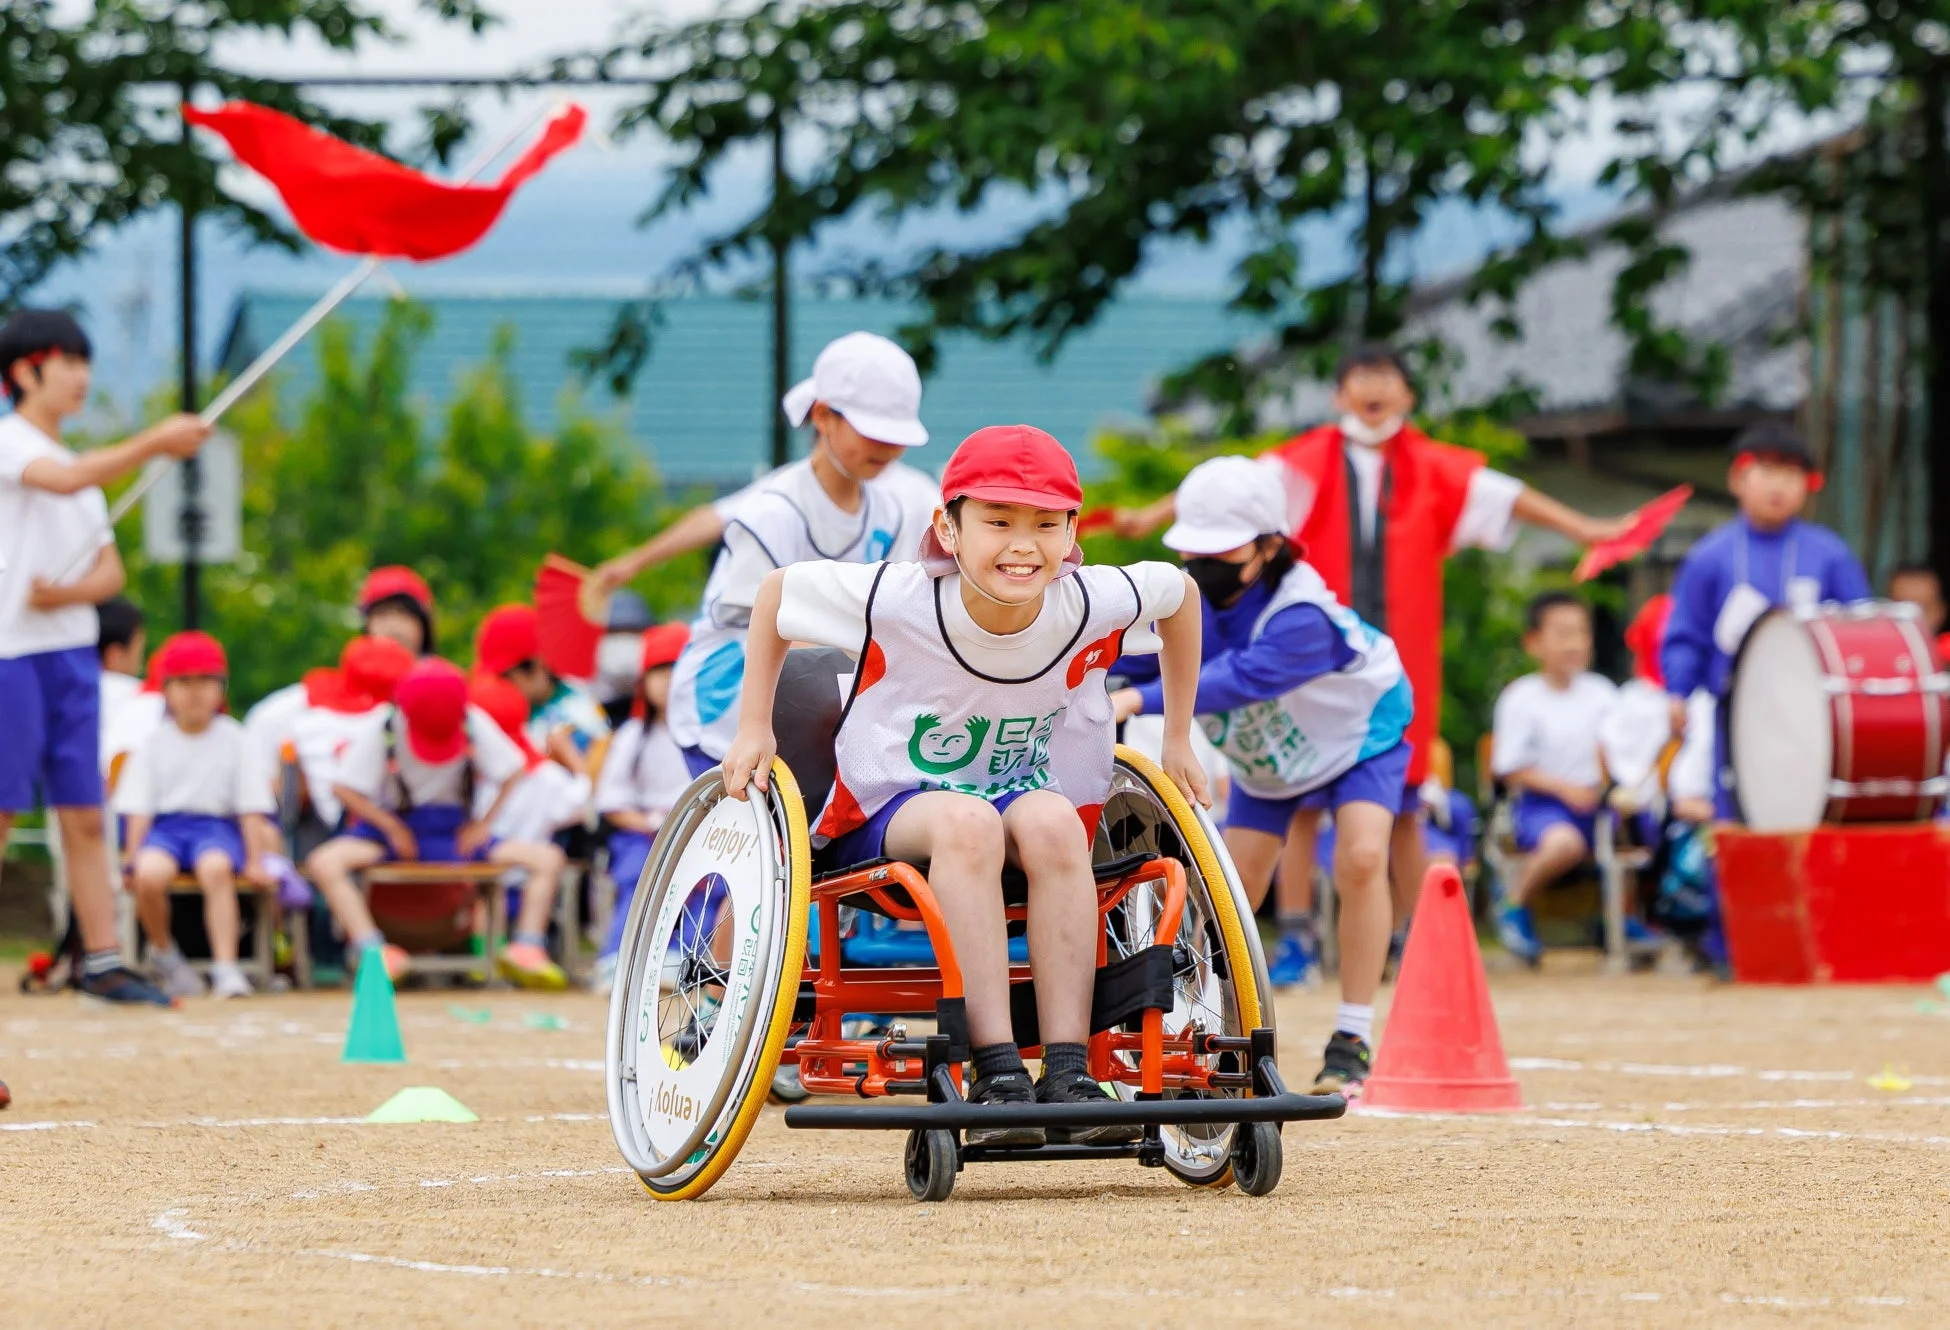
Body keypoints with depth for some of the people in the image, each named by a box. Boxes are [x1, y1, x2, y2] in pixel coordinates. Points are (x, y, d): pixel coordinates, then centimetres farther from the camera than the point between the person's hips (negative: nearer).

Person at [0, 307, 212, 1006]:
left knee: (85, 815, 4)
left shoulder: (82, 466, 19)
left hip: (72, 651, 7)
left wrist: (67, 593, -7)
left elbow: (110, 570, 15)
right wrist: (155, 442, -31)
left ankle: (102, 961, 4)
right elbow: (63, 480, -25)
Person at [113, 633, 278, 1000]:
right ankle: (164, 952, -3)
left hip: (216, 823, -1)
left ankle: (226, 967, -38)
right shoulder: (154, 744, 9)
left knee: (216, 868, -37)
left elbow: (251, 807, 3)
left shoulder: (234, 741, 6)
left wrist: (255, 861, -3)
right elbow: (138, 807, 4)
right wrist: (133, 856, -8)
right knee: (150, 874, -33)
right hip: (165, 824, 1)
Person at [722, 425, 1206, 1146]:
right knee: (966, 821, -39)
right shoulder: (895, 600, -20)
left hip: (1027, 793, 2)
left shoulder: (1090, 605, -14)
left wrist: (1177, 741, 15)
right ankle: (996, 1073, -41)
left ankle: (1067, 1072, -37)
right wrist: (753, 729, -1)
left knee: (1051, 819, -36)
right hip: (888, 813, -2)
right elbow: (776, 591, -3)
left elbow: (1179, 592, 8)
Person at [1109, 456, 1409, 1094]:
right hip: (1263, 756, 6)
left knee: (1361, 859, -26)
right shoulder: (1186, 599, -21)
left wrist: (1139, 700, -67)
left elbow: (1239, 679, -56)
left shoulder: (1302, 617, -41)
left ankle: (1353, 1040, -17)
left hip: (1357, 734, -6)